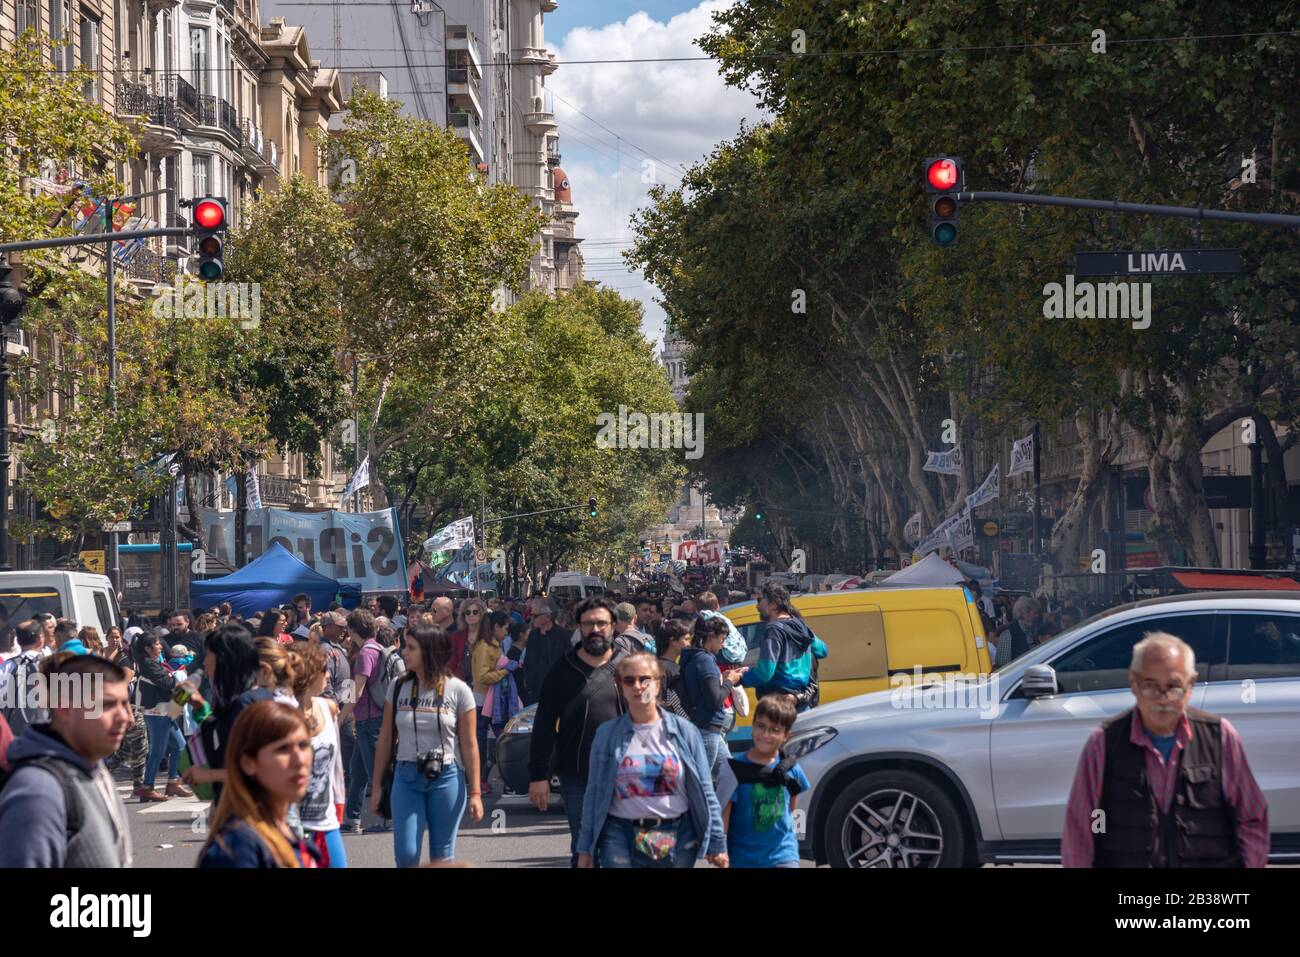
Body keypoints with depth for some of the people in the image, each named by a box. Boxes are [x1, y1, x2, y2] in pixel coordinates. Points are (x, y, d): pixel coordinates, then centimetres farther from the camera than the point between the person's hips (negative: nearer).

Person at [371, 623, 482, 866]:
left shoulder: (458, 690, -3)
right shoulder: (398, 688, 5)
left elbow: (469, 745, -2)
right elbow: (385, 740, 9)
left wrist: (474, 792, -4)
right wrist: (377, 786, 7)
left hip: (446, 778, -2)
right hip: (407, 777, 2)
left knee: (442, 857, 4)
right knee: (405, 854, -8)